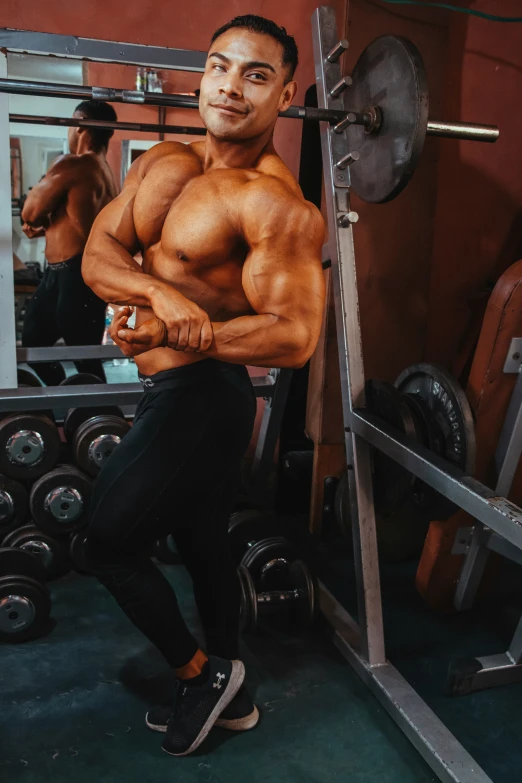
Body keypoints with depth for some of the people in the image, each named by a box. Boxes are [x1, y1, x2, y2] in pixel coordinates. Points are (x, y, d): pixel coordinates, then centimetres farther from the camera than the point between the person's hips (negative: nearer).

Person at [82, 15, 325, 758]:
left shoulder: (275, 203, -18)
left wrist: (173, 336, -28)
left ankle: (200, 673, 25)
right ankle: (228, 695, 42)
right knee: (203, 543, 20)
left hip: (201, 397, -9)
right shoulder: (163, 164, 7)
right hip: (180, 393, 9)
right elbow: (97, 253, -2)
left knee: (108, 543, 3)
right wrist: (161, 294, -21)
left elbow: (294, 336, -24)